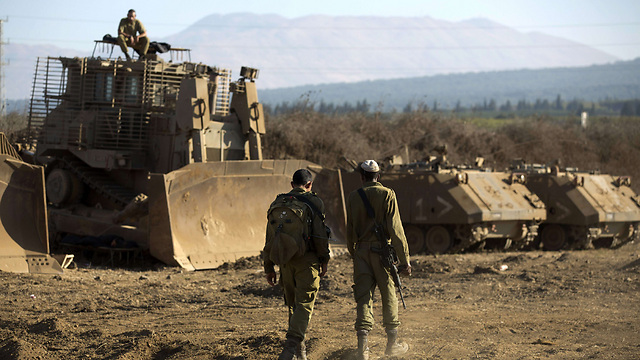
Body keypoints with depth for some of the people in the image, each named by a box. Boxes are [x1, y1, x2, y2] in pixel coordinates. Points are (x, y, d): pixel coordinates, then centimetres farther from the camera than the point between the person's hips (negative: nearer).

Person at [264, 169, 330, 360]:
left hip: (285, 260, 4)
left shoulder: (277, 204, 8)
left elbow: (270, 238, 9)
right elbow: (320, 236, -8)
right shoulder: (314, 203, -4)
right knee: (304, 306, -5)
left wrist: (269, 267, 14)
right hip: (307, 259, -4)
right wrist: (324, 260, 2)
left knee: (293, 305, 17)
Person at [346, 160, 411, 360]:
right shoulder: (387, 195, -5)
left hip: (361, 251, 2)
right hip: (382, 251, -2)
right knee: (389, 297, 11)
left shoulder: (353, 197, 5)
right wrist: (404, 259, -8)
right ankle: (392, 343, 21)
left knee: (363, 298, 2)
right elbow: (395, 229, -10)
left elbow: (350, 231, 10)